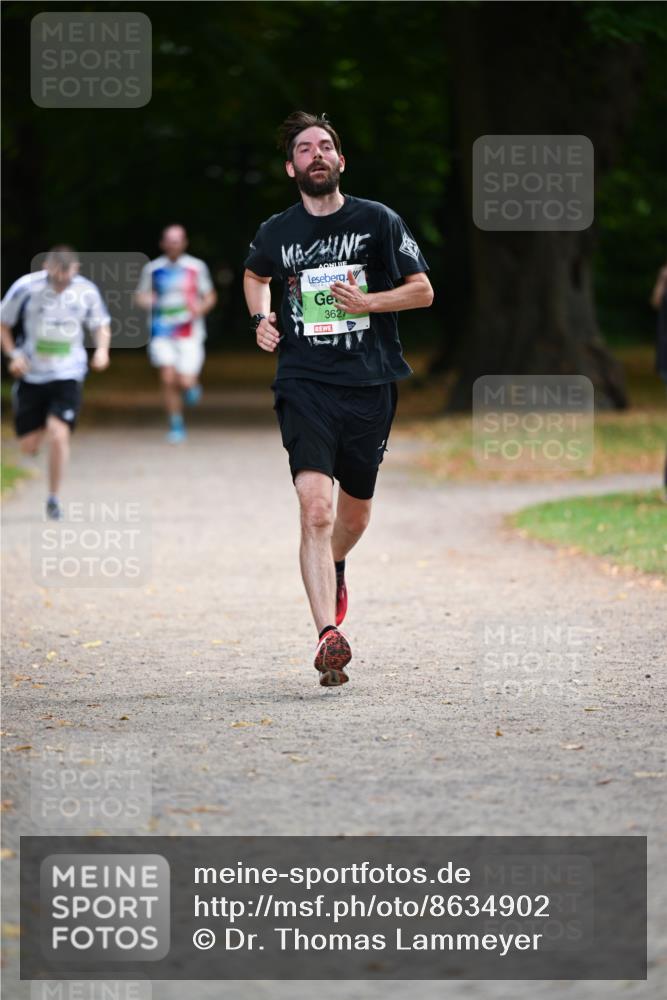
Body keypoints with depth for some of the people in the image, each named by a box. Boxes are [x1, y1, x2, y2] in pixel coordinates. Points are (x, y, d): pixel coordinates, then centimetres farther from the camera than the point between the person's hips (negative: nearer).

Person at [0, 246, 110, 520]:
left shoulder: (86, 291, -6)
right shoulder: (27, 287, -10)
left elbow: (101, 324, 10)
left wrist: (102, 349, -9)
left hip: (68, 374, -1)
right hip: (31, 374, 1)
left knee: (58, 435, -18)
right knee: (29, 447, 3)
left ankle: (54, 498, 0)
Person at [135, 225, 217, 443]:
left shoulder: (196, 267, 2)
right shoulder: (153, 269, 6)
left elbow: (210, 296, 8)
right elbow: (141, 295, 15)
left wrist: (200, 308, -13)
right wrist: (146, 300, -9)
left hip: (189, 333, -1)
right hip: (162, 333, 1)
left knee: (186, 382, -11)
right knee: (168, 379, -13)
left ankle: (192, 386, 27)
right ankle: (176, 426, 2)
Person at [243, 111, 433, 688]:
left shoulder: (378, 221, 0)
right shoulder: (276, 233, 6)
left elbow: (423, 291, 4)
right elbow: (255, 276, 28)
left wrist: (367, 302, -12)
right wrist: (262, 319, 9)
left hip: (370, 383, 1)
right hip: (304, 381, -1)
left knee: (355, 511, 15)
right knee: (315, 508, -18)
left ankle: (334, 565, 51)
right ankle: (329, 636, -24)